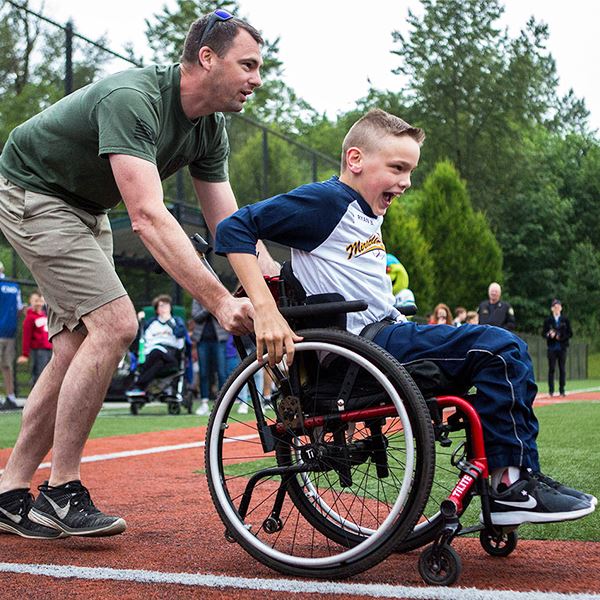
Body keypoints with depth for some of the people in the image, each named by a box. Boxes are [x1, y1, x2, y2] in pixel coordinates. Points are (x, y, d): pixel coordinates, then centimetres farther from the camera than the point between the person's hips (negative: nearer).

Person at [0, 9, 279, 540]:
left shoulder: (210, 129, -5)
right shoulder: (131, 99, -32)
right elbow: (149, 219, -42)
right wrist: (221, 301, -47)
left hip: (84, 209, 9)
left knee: (75, 350, 1)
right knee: (115, 323, -20)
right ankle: (61, 491, -12)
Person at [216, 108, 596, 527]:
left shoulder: (369, 214, 20)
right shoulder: (327, 200, -8)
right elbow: (235, 229, -16)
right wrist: (266, 312, -25)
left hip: (390, 334, 10)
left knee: (506, 352, 7)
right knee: (499, 348, -18)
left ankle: (510, 479, 2)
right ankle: (513, 485, -11)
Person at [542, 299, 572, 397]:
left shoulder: (565, 320, 7)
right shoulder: (548, 320, 6)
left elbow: (570, 334, 6)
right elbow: (543, 334, 4)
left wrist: (561, 337, -11)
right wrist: (549, 335, -17)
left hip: (562, 347, 1)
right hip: (552, 348, -1)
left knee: (562, 369, 1)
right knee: (551, 369, -2)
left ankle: (562, 390, 6)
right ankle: (551, 391, 2)